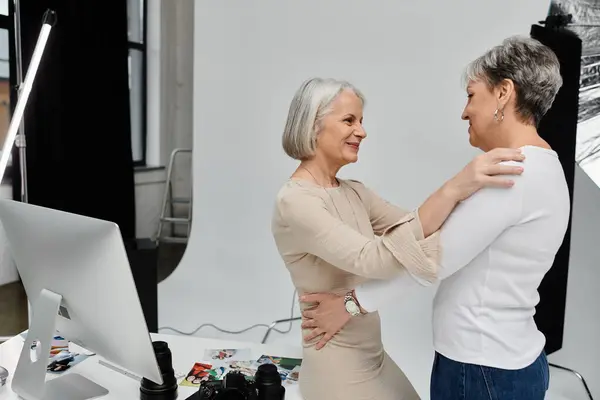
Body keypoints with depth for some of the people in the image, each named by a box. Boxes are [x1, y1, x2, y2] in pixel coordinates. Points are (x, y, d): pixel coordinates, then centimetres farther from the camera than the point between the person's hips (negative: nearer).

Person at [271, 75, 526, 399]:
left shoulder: (353, 192, 4)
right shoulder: (294, 202, -23)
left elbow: (414, 227, -3)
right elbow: (372, 260, -35)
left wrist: (467, 188, -17)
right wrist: (451, 190, -39)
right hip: (337, 366, -8)